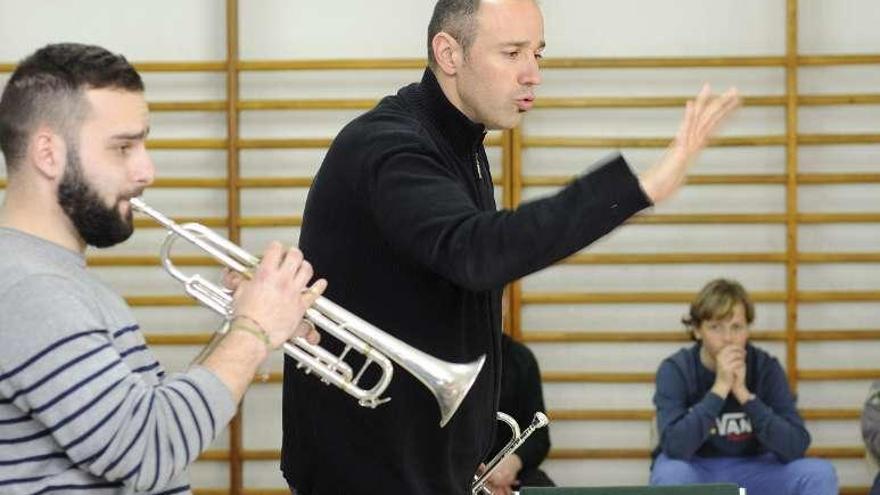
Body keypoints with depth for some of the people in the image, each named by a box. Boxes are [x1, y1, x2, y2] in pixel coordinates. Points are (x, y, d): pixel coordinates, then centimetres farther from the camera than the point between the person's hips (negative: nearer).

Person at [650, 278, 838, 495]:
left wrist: (744, 394, -31)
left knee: (820, 474, -22)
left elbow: (796, 446, -21)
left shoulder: (765, 367, -11)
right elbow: (675, 446, -30)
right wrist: (719, 388, -35)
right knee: (670, 475, -37)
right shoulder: (676, 370, -16)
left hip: (750, 471, 3)